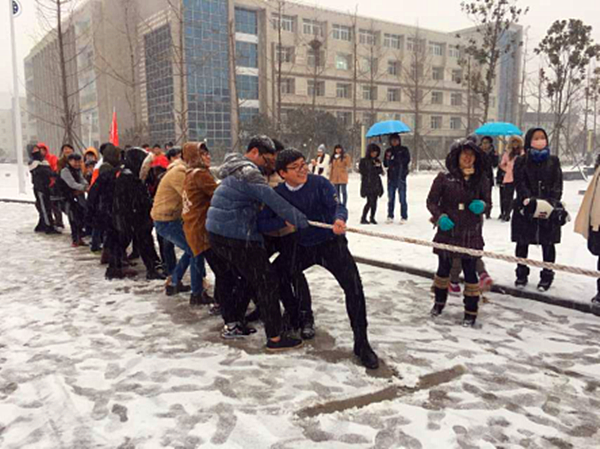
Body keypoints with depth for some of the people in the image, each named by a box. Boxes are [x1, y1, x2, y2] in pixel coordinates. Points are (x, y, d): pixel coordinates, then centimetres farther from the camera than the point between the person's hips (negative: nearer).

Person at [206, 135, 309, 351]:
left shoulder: (236, 168, 17)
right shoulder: (248, 172, -16)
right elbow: (273, 200, -24)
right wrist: (301, 220, -23)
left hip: (217, 233, 10)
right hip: (236, 237, -10)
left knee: (244, 276, 25)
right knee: (266, 279, -3)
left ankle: (232, 323, 33)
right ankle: (275, 338, 1)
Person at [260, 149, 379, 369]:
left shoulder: (319, 183, -16)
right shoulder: (278, 194, -7)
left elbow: (337, 205, -29)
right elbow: (263, 222, -10)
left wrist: (339, 219, -52)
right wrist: (285, 221, -26)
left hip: (331, 243, -4)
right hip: (301, 247, 4)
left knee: (353, 286, -18)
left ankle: (361, 344, -6)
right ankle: (295, 316, 34)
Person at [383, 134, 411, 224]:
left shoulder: (404, 150, 4)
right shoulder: (388, 151, 13)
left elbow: (407, 160, -8)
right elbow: (385, 164, 9)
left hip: (401, 177, -3)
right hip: (391, 177, 3)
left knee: (402, 199, -4)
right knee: (391, 198, 8)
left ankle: (404, 217, 2)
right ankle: (390, 216, 16)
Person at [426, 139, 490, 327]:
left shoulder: (481, 179, 2)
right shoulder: (444, 178, -5)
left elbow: (487, 202, 12)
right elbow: (431, 201, 0)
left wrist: (482, 205, -11)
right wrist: (440, 216, -15)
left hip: (471, 234, 1)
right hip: (447, 231, 0)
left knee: (470, 271, 2)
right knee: (444, 268, 13)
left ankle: (471, 312, 16)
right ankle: (439, 302, 36)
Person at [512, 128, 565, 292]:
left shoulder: (553, 161, 8)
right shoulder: (521, 161, 3)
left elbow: (558, 184, 2)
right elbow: (519, 183, -6)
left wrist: (552, 202, -13)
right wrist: (529, 200, -21)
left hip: (549, 210, 1)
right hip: (526, 208, -1)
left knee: (548, 244, 6)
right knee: (522, 243, 7)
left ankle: (547, 276, 18)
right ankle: (522, 274, 22)